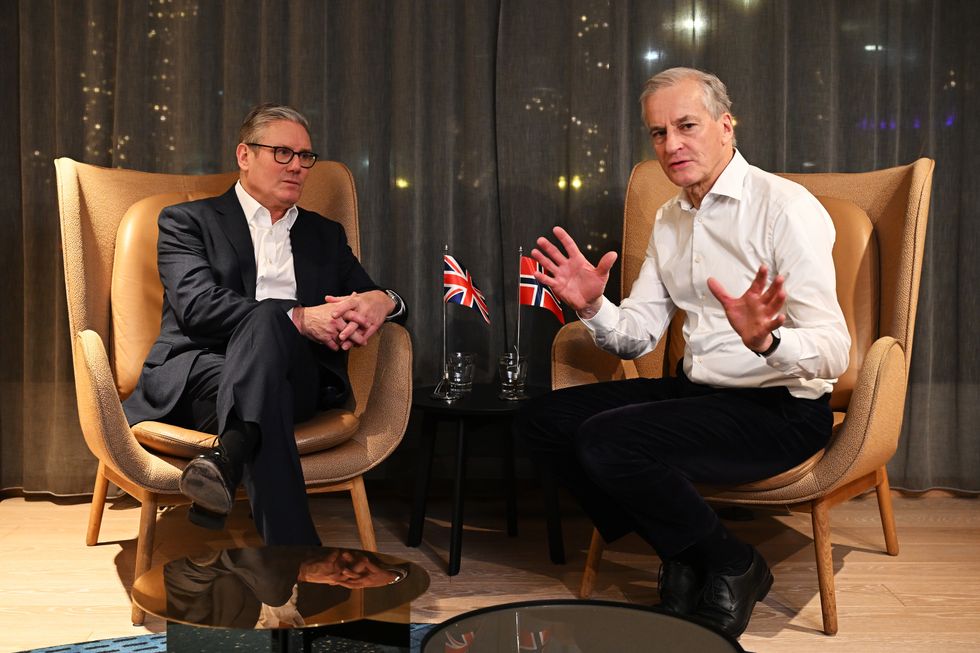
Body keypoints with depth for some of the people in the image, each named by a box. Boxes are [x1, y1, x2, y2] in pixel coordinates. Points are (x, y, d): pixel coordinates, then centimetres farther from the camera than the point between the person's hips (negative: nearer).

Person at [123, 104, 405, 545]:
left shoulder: (325, 235, 28)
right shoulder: (187, 221, 15)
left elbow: (371, 300, 22)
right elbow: (197, 306, -4)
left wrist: (383, 302, -6)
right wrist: (297, 318, -17)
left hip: (297, 377, 2)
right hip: (197, 372, -2)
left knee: (267, 317, -33)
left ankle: (227, 459, -57)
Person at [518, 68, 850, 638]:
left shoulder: (785, 207, -14)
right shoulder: (670, 220, 11)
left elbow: (833, 353, -21)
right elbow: (637, 336, 11)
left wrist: (765, 341, -42)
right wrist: (593, 307, -10)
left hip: (782, 409, -8)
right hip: (699, 391, 8)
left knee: (606, 442, -27)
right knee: (542, 421, -2)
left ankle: (734, 569, -2)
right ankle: (680, 558, 5)